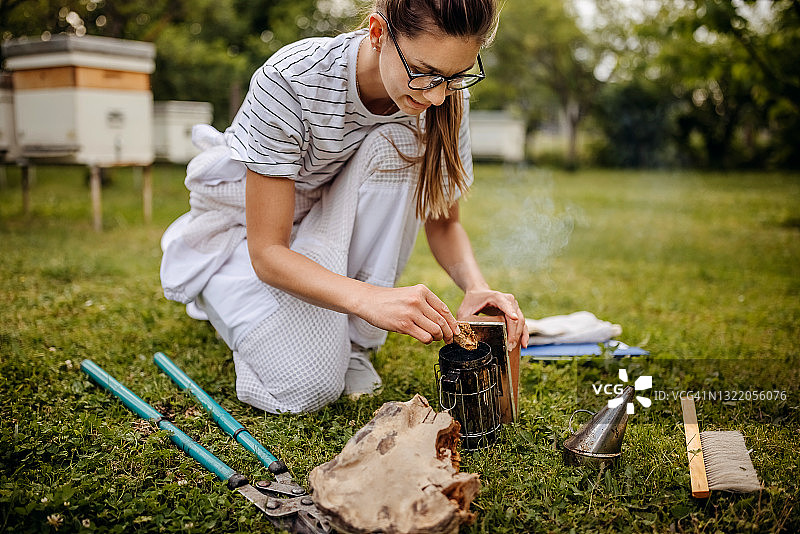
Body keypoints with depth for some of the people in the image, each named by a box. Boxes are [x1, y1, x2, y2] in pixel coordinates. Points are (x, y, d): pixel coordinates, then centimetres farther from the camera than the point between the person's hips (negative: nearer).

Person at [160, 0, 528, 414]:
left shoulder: (444, 98, -18)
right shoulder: (289, 81, -32)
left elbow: (443, 222, -7)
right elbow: (267, 252, -31)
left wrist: (477, 287, -29)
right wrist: (370, 299, -48)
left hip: (339, 221, 4)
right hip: (246, 224, -3)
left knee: (402, 144, -27)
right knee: (309, 386, -24)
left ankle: (352, 342, -15)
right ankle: (218, 287, 8)